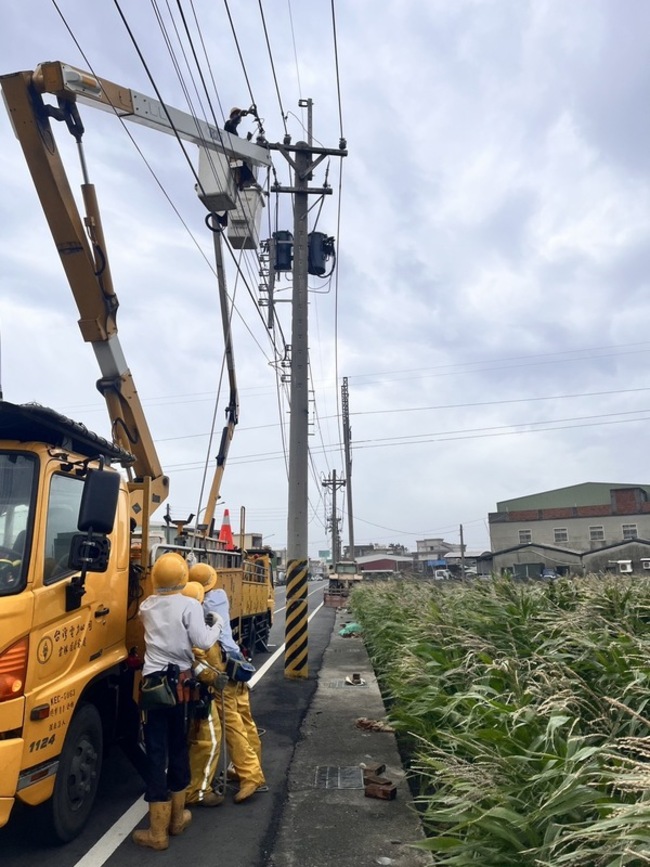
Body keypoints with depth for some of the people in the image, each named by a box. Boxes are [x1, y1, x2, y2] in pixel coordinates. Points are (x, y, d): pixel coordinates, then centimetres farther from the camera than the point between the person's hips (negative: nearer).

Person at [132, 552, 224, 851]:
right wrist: (217, 624, 1)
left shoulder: (147, 606, 2)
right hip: (180, 682, -1)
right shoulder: (190, 605, -10)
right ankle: (177, 817, 31)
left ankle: (157, 832, 7)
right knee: (178, 747, 16)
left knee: (156, 751, 3)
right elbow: (203, 642, -15)